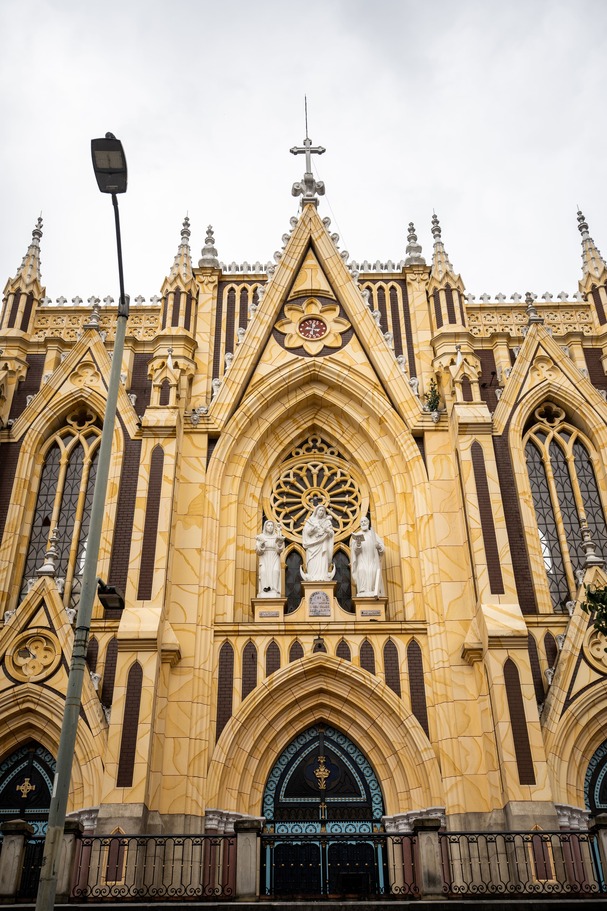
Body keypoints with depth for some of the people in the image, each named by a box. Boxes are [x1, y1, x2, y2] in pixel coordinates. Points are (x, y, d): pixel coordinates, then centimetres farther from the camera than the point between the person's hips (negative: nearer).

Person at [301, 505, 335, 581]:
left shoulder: (327, 521, 11)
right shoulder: (310, 520, 8)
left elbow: (332, 533, 6)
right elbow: (306, 531, -1)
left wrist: (327, 530, -15)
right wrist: (313, 528, -19)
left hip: (323, 545, 1)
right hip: (313, 545, -1)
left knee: (323, 562, -9)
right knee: (313, 562, -8)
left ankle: (322, 578, -11)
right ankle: (313, 578, -9)